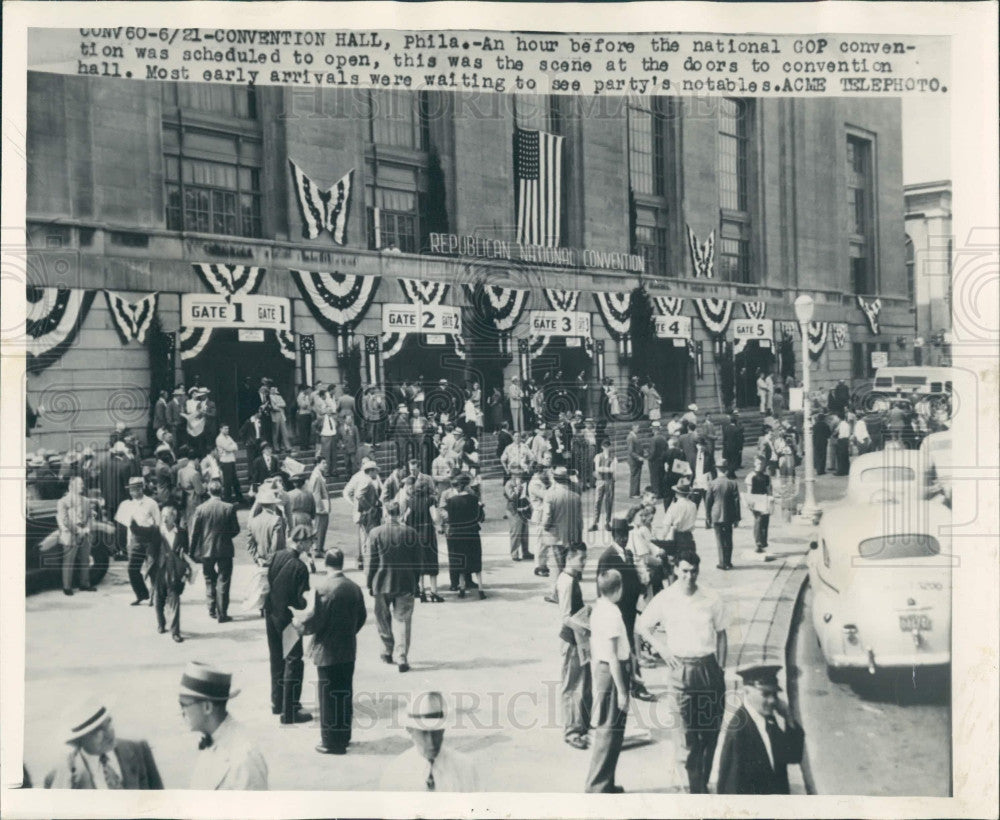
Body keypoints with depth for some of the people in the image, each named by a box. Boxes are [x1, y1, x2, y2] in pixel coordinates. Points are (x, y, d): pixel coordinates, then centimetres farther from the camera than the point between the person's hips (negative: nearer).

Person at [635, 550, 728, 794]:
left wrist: (720, 669, 4)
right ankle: (697, 788, 5)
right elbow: (641, 626, 10)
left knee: (712, 728, 3)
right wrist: (662, 648, -2)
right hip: (681, 667, -2)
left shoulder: (711, 600, 0)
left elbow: (721, 636, 9)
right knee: (690, 730, -2)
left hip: (708, 665, 2)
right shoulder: (665, 600, -2)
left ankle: (702, 781, 19)